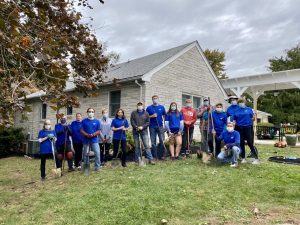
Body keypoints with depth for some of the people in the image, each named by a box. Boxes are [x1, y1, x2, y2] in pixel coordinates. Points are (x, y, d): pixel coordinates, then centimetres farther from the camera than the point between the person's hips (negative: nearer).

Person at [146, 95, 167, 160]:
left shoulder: (162, 107, 9)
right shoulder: (149, 108, 5)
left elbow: (164, 115, 12)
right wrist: (152, 116, -11)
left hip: (160, 126, 1)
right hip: (152, 127, 0)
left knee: (162, 141, -4)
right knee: (153, 142, 4)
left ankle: (161, 155, 7)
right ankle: (154, 156, 14)